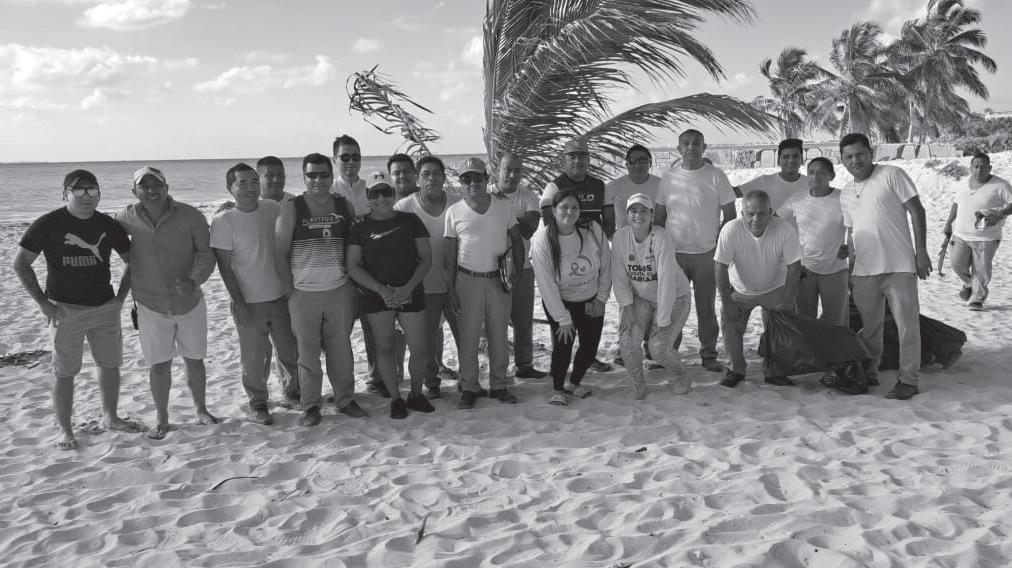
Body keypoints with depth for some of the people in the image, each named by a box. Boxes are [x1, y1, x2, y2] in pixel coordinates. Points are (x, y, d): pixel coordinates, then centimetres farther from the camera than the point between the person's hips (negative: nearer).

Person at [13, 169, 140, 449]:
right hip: (65, 310, -4)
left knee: (110, 364, 12)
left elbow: (132, 261, 14)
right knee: (64, 372, 2)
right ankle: (65, 430, 13)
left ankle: (111, 417, 30)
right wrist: (43, 303, -12)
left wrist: (120, 297, 3)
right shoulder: (49, 224, -8)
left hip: (105, 308, 4)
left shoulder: (108, 225, 2)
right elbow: (20, 263, -7)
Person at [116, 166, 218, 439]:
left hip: (190, 302, 0)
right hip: (151, 306, 1)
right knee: (159, 364, 7)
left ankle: (201, 410, 31)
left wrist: (195, 280, -30)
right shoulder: (128, 218, -5)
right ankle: (162, 420, 22)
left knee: (194, 359, 12)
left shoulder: (189, 215, -11)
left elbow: (206, 253, -10)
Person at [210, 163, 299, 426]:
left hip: (281, 296, 4)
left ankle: (294, 390, 38)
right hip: (249, 302, -4)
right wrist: (239, 304, -13)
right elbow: (224, 267, -10)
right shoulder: (224, 221, -12)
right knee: (255, 357, 4)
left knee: (291, 350, 16)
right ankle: (257, 403, 22)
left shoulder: (273, 209, 0)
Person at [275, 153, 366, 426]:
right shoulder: (291, 210, -4)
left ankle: (345, 399, 23)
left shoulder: (344, 206, 5)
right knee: (308, 352, 4)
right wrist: (289, 290, -6)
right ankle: (310, 405, 16)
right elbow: (280, 254, -3)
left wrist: (351, 276, 4)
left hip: (340, 291, 2)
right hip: (304, 293, -2)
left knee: (341, 349, 10)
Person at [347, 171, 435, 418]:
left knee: (419, 350, -2)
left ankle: (416, 394, 23)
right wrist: (381, 289, -16)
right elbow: (353, 267, -3)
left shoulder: (410, 221, 3)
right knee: (384, 347, 5)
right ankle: (395, 398, 22)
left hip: (410, 293, 1)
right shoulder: (361, 227, 1)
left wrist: (407, 288, -12)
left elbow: (425, 258, 2)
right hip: (375, 296, 0)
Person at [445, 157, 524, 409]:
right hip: (468, 280, -1)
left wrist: (517, 266, -4)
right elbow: (450, 253, 2)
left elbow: (517, 240, 11)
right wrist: (450, 289, -1)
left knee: (499, 335, 8)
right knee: (468, 336, 2)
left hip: (499, 279, 2)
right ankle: (469, 387, 13)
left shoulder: (503, 207, 4)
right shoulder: (455, 212, 0)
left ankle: (498, 385, 20)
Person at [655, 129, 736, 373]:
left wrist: (721, 244, -5)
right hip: (674, 252, 2)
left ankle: (709, 355, 17)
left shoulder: (716, 176, -2)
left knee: (707, 307, 7)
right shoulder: (668, 178, 5)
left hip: (706, 253, -1)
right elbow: (659, 215, 10)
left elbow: (730, 214, 1)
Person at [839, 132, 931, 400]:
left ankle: (908, 379, 7)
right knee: (868, 325, 13)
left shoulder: (891, 175, -4)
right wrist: (851, 270, 17)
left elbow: (916, 211, -6)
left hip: (899, 266, -5)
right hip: (864, 269, 5)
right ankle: (869, 373, 28)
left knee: (907, 322, -2)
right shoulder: (846, 194, 13)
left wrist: (921, 251, -11)